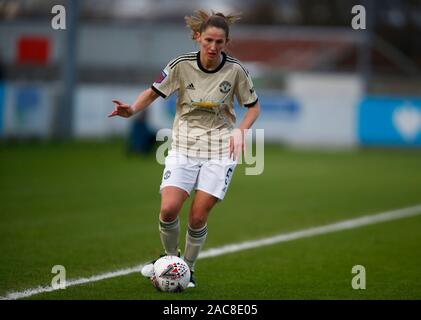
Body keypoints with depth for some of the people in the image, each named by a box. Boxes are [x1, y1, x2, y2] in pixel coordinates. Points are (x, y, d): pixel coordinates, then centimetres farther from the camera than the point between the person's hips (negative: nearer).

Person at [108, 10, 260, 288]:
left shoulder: (235, 70, -9)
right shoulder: (182, 65, -8)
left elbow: (254, 106, 5)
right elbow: (153, 93, 1)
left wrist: (240, 130, -13)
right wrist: (132, 110, -18)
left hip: (220, 151, -1)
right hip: (183, 147, 1)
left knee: (198, 217, -6)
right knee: (168, 210, -15)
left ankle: (188, 268, 18)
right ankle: (170, 258, 14)